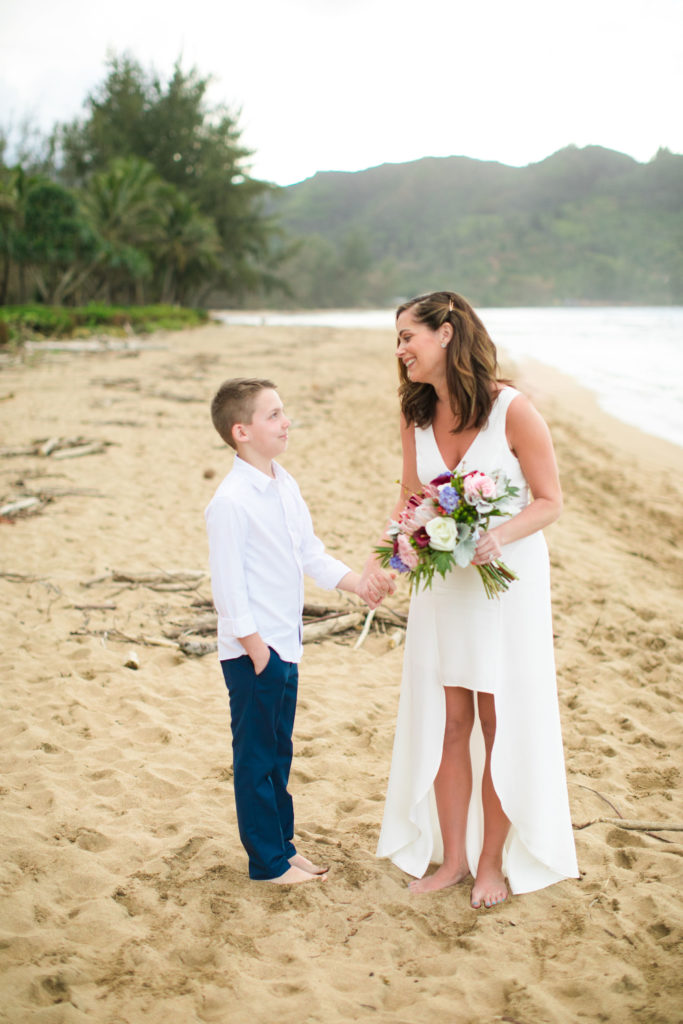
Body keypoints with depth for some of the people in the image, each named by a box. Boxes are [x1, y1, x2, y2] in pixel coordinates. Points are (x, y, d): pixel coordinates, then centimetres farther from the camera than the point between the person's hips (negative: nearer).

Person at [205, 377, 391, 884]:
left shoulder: (285, 485, 7)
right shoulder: (231, 502, -20)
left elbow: (311, 553, 13)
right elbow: (228, 584, -19)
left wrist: (358, 582, 3)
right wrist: (256, 648, -17)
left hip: (286, 644, 9)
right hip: (252, 651, -8)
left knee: (279, 751, 19)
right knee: (256, 756, 6)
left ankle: (283, 844, 32)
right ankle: (267, 861, 19)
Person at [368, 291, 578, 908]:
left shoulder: (511, 409, -17)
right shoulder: (416, 413, 0)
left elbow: (550, 501, -11)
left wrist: (501, 535, -28)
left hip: (509, 578, -5)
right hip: (442, 581, 5)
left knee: (500, 725, 5)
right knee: (445, 723, 9)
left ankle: (492, 861, 22)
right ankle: (452, 857, 24)